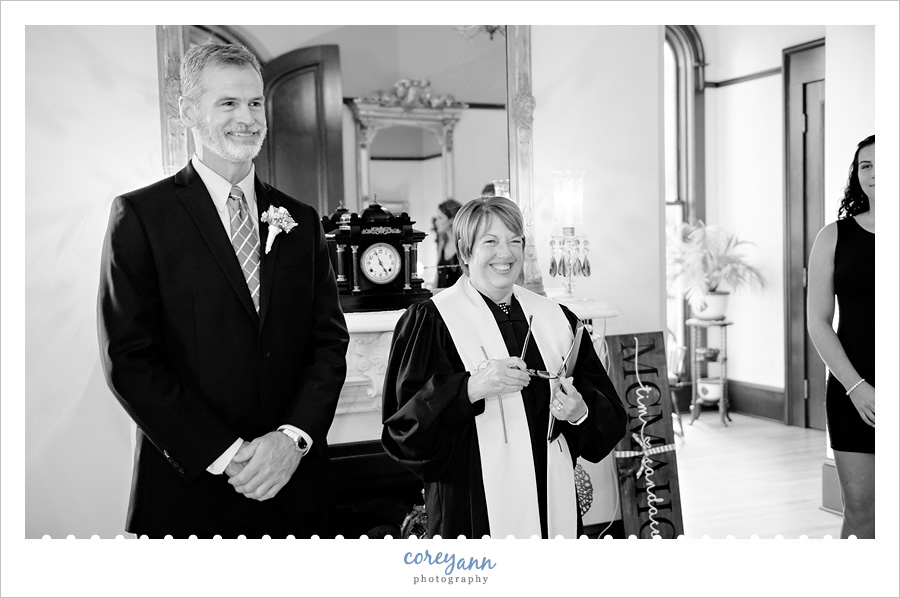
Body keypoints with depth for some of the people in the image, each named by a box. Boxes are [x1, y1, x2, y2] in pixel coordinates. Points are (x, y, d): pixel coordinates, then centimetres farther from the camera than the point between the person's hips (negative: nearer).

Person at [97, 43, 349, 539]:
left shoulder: (300, 221, 8)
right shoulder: (141, 214, -4)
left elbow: (330, 340, 4)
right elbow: (128, 358, -10)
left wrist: (294, 435, -11)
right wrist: (224, 454, -15)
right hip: (189, 488, -3)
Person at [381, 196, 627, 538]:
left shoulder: (556, 318, 9)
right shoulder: (429, 320, -6)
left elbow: (609, 416, 11)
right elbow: (402, 425, -12)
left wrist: (581, 413, -10)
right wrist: (471, 388, -25)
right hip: (476, 510, -4)